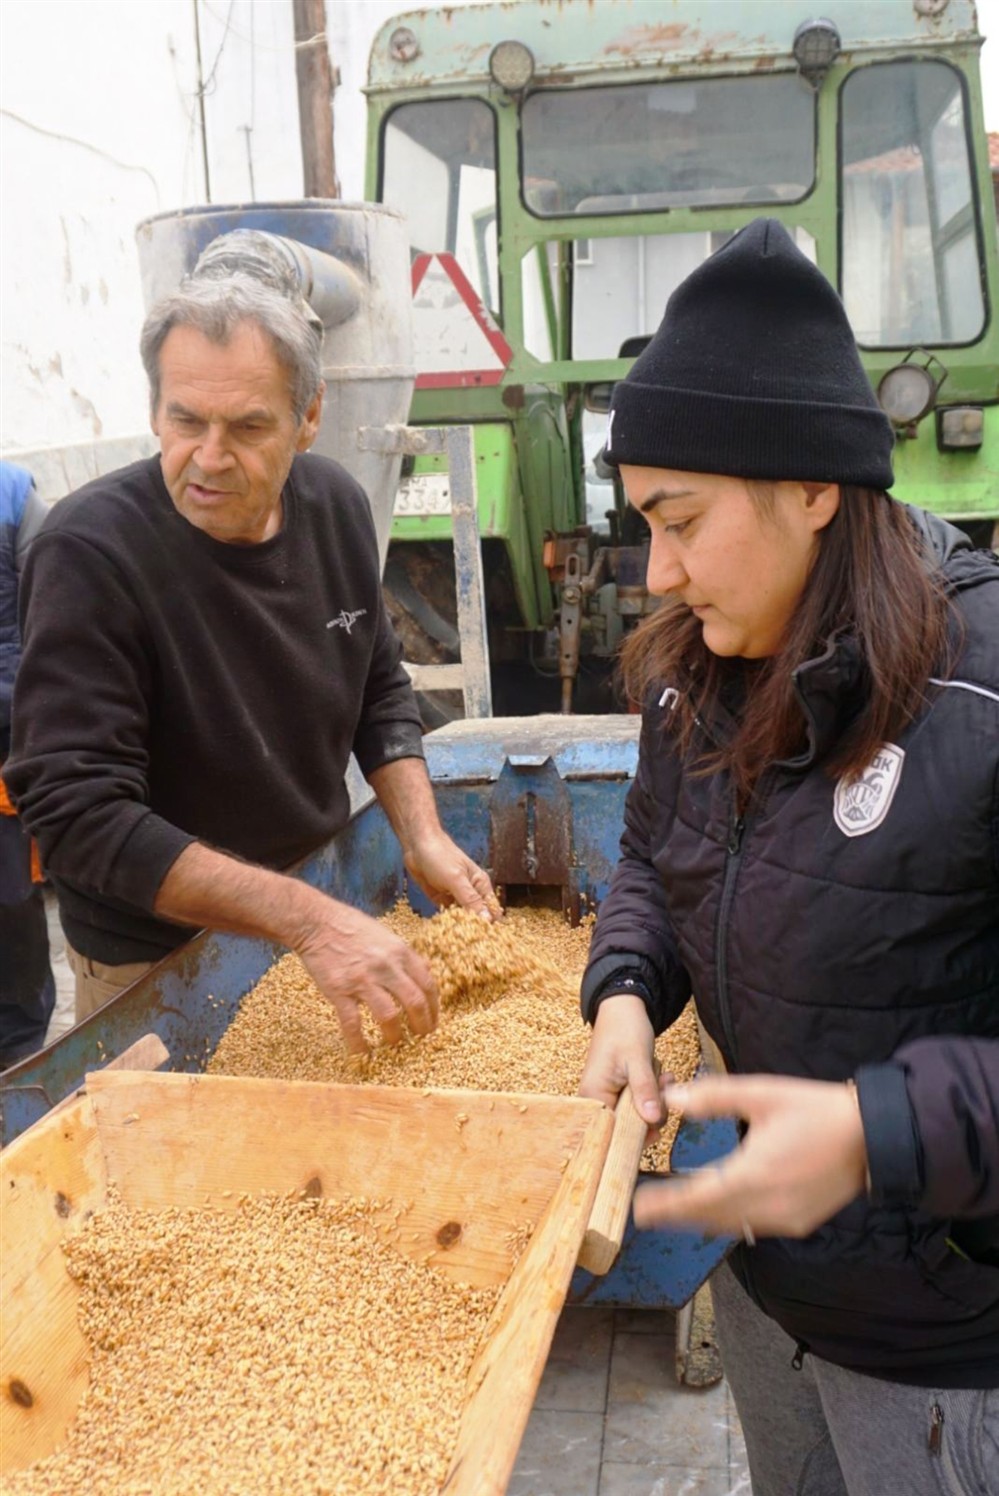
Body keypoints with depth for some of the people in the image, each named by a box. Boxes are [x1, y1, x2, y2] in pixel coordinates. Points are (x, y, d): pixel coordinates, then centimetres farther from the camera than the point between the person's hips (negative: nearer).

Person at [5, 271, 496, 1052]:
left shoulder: (336, 505, -7)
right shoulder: (91, 554, -25)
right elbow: (79, 814, -28)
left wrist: (424, 839, -10)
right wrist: (308, 919, -35)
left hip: (321, 907, 6)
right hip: (155, 964, -5)